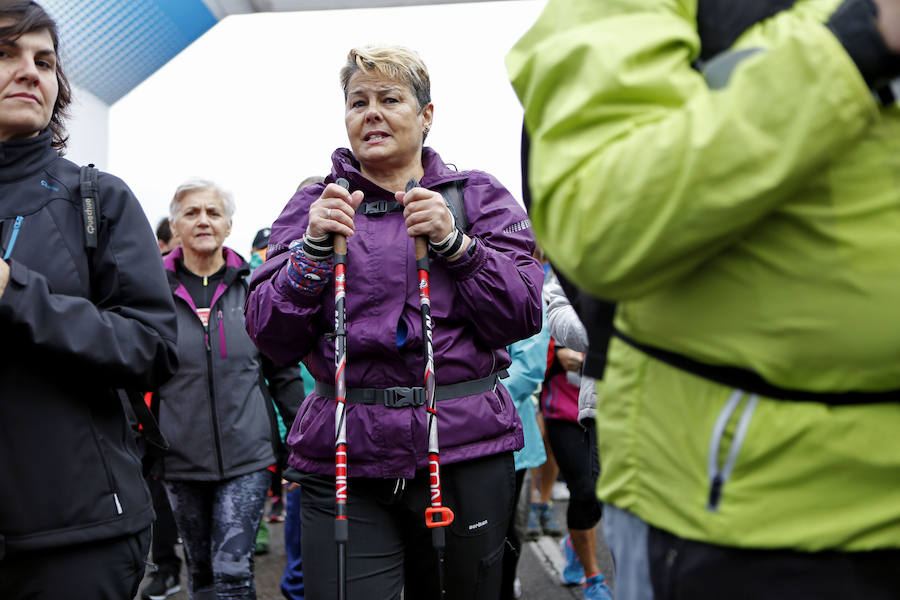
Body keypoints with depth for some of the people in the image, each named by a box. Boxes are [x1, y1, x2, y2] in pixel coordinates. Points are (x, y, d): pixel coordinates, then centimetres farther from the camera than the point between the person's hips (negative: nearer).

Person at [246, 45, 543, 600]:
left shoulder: (479, 195, 8)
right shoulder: (316, 205, 9)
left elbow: (524, 316, -1)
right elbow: (271, 338, 2)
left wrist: (454, 243, -12)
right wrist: (315, 248, -11)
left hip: (466, 449, 1)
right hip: (345, 457, 0)